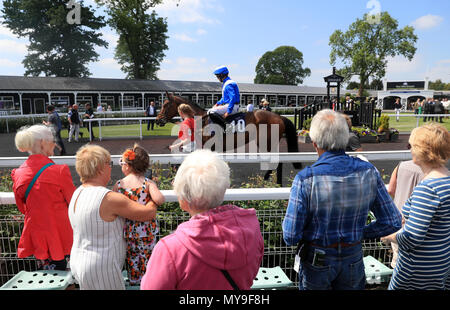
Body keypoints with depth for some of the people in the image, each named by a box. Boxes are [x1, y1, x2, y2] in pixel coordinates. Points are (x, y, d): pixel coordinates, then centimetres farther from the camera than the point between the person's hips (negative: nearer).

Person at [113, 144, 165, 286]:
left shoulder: (118, 184, -9)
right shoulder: (148, 183, -15)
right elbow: (159, 200, -31)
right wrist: (158, 195, -10)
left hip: (127, 232, 2)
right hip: (147, 231, -2)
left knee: (132, 259, 21)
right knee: (148, 258, 17)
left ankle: (134, 283, 37)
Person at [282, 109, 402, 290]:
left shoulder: (306, 179, -26)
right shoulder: (368, 172, -13)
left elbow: (290, 237, -21)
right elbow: (393, 222, -5)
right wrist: (360, 234, 8)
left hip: (317, 262, -2)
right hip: (353, 259, 3)